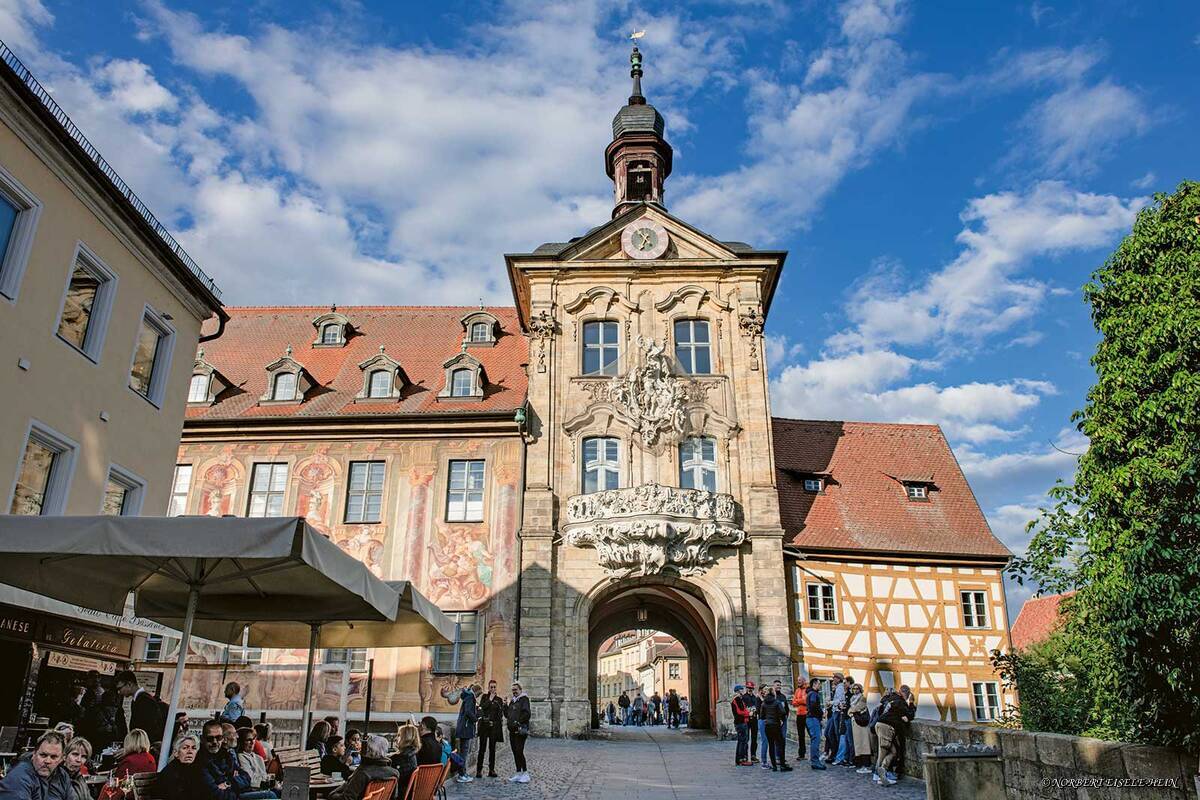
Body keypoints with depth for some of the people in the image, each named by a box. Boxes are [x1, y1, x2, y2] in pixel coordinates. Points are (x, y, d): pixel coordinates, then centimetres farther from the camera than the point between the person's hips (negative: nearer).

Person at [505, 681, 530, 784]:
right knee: (515, 752, 9)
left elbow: (527, 714, -16)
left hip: (520, 730, -8)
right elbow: (507, 715, 20)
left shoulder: (524, 699, -5)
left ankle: (525, 773, -5)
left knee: (519, 751, -12)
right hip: (512, 730, 8)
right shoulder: (512, 701, 20)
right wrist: (506, 705, 6)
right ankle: (519, 773, 16)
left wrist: (518, 722, -15)